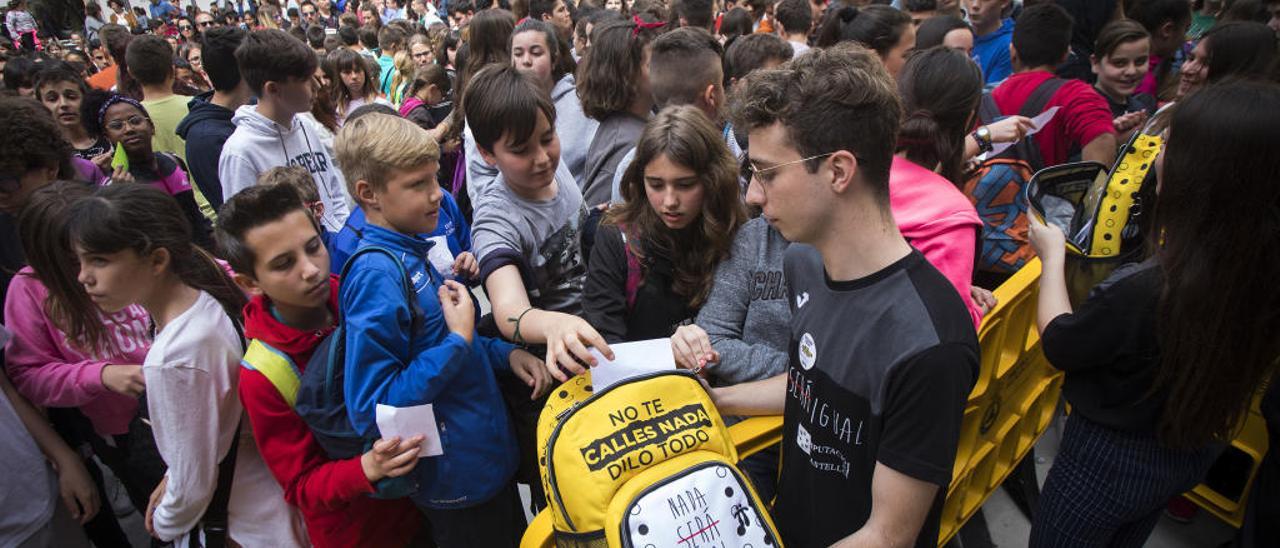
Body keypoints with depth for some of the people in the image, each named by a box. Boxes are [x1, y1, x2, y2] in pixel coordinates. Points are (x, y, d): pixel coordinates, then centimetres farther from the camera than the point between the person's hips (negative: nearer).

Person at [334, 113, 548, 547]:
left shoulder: (411, 254, 2)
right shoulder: (376, 274, -24)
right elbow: (370, 410, -27)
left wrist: (505, 353, 1)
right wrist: (459, 341, -25)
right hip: (459, 480, -8)